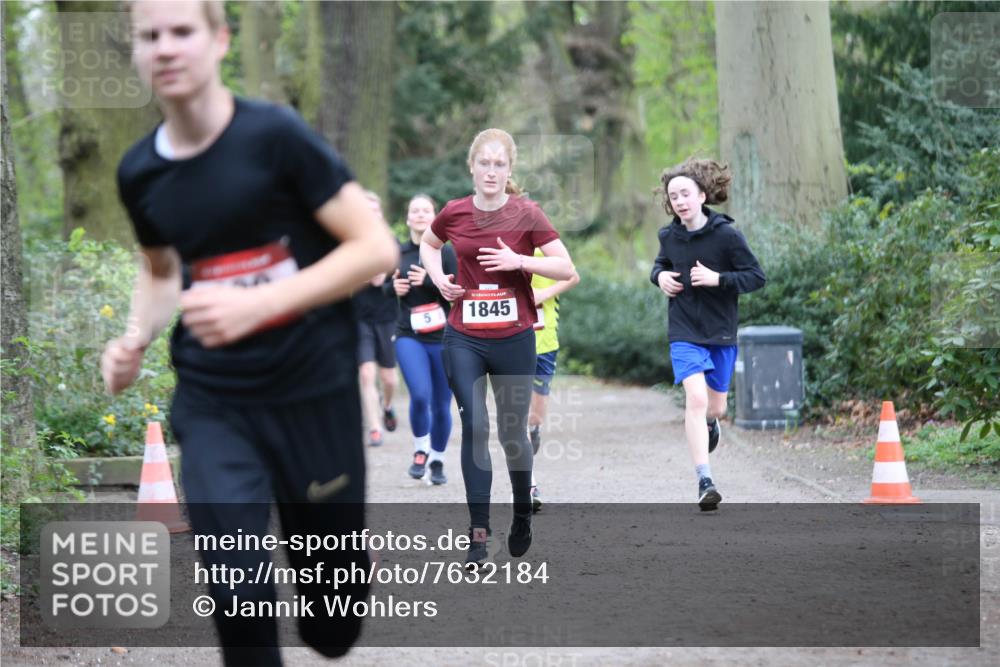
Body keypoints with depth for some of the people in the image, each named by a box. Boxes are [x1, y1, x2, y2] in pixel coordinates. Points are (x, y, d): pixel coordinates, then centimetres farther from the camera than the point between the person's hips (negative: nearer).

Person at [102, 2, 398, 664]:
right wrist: (136, 338, 1)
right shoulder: (139, 172, 2)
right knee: (236, 596, -15)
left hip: (315, 392, -2)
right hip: (212, 402, 3)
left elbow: (376, 247, -14)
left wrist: (257, 303, -23)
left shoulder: (275, 135, -13)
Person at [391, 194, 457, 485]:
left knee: (441, 405, 5)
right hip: (409, 337, 1)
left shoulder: (446, 252, -2)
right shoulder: (398, 253, 6)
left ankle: (437, 460, 26)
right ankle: (420, 450, 5)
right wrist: (393, 287, -4)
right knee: (420, 395, -19)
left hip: (444, 338, -1)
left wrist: (429, 281, -21)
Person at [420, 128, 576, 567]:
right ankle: (479, 531, -4)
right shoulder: (454, 213, 0)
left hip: (513, 337, -1)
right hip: (463, 338, 2)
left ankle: (522, 514, 33)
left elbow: (566, 269, -7)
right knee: (474, 428, -5)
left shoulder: (526, 214, -8)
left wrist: (520, 260, -20)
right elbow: (429, 244, 22)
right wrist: (438, 276, 3)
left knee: (513, 431, 8)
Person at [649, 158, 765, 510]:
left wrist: (718, 279, -22)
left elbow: (757, 276, -9)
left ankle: (709, 423, 55)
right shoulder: (669, 236, -1)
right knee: (696, 397, -19)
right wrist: (659, 276, -2)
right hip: (684, 333, 0)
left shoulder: (726, 235, -12)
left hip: (721, 333, 0)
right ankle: (705, 481, -21)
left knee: (715, 406, 14)